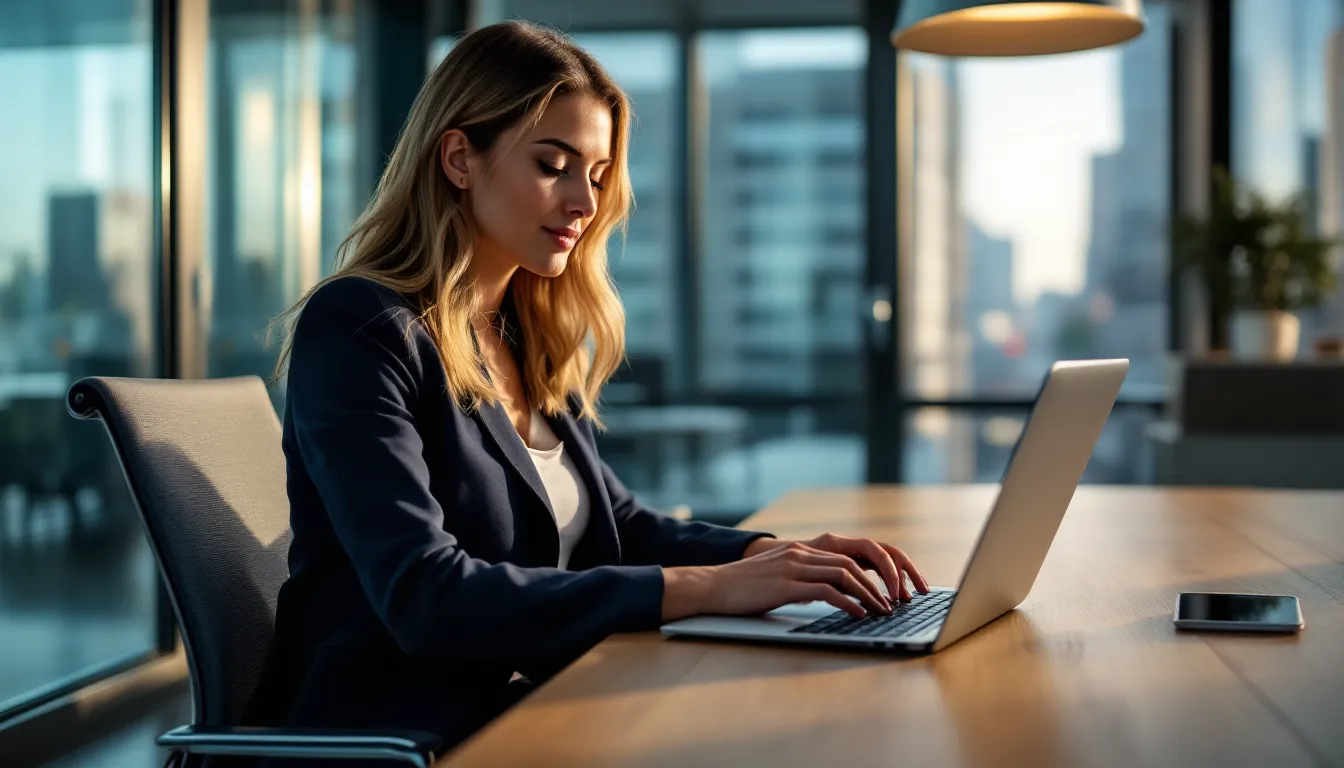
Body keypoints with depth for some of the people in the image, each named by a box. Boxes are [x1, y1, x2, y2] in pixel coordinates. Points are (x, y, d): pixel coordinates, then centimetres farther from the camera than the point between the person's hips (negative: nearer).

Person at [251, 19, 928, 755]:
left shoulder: (534, 340, 12)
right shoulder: (358, 330, -11)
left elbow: (615, 526, 18)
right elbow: (423, 597, -22)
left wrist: (775, 554, -2)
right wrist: (703, 588, -24)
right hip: (396, 730, -7)